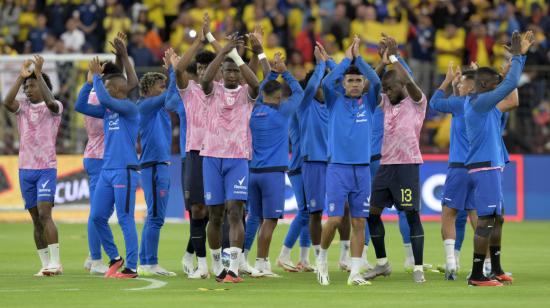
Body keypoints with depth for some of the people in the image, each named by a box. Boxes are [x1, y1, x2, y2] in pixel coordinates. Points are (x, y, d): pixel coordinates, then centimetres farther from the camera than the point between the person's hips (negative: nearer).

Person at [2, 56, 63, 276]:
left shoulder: (54, 107, -1)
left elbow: (50, 102, -25)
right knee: (36, 219, 5)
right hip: (25, 169, 5)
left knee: (44, 214, -16)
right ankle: (45, 265, 8)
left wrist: (38, 73, -25)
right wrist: (20, 76, -18)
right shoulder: (22, 107, 9)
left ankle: (55, 262, -17)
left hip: (47, 168, -5)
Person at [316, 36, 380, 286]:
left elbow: (376, 81, -9)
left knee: (359, 222, 1)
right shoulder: (335, 101, 4)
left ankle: (354, 274, 4)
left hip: (362, 169, 2)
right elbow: (326, 82, -14)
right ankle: (322, 258, 15)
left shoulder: (368, 102, 9)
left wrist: (358, 57, -8)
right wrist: (347, 59, -11)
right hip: (338, 168, -2)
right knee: (335, 219, -9)